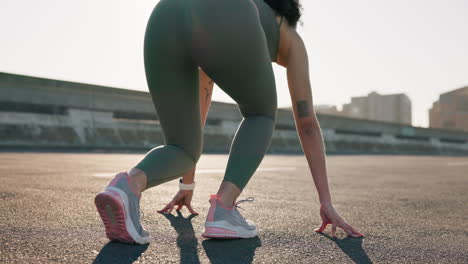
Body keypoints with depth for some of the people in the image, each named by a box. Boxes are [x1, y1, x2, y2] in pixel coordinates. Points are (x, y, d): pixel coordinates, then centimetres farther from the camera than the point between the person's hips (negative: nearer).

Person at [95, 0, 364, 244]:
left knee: (183, 149, 19)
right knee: (261, 115, 26)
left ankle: (130, 185, -14)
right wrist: (326, 202, 39)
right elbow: (307, 123, 36)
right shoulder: (290, 37, 39)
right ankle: (223, 208, 7)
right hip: (225, 25, -4)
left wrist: (188, 184, 59)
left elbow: (198, 111, 51)